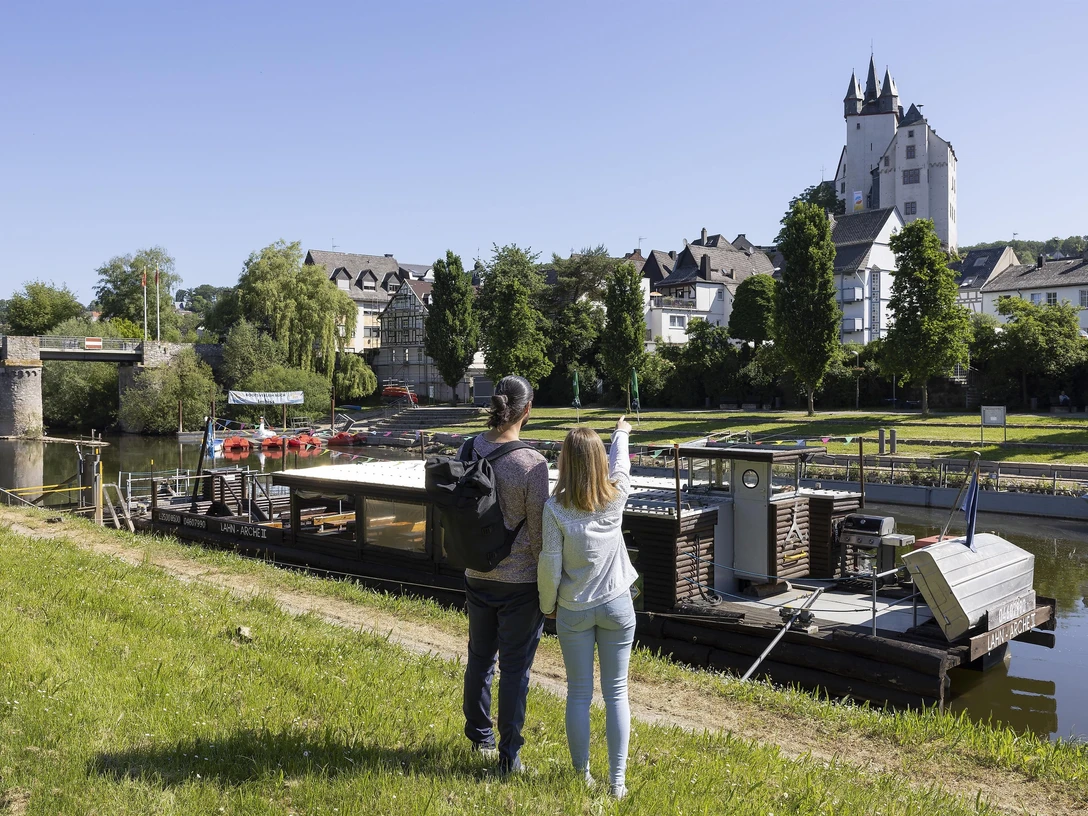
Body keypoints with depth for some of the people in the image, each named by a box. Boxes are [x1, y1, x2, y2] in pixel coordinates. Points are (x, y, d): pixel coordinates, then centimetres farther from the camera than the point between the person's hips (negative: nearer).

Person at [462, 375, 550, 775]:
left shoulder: (470, 449, -6)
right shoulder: (532, 464, -21)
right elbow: (539, 530, -15)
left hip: (477, 574, 5)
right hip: (521, 580, -5)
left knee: (479, 656, 21)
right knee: (515, 667, 7)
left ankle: (479, 734, 39)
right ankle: (508, 757, 16)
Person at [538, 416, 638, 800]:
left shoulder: (555, 508, -15)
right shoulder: (616, 498, -7)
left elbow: (549, 565, -12)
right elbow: (620, 465, 14)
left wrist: (547, 605, 5)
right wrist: (621, 434, 34)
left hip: (573, 610, -1)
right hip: (616, 606, 1)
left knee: (579, 694, 11)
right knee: (616, 693, 8)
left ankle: (582, 776, 21)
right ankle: (617, 780, 12)